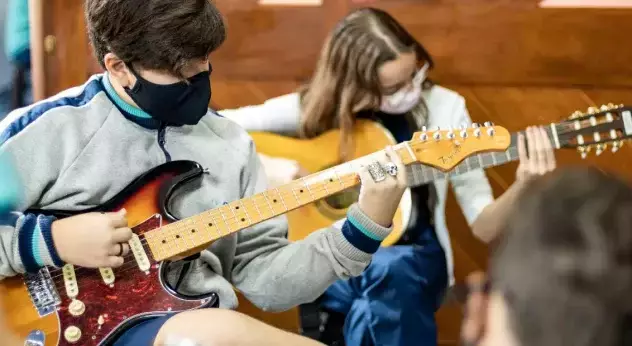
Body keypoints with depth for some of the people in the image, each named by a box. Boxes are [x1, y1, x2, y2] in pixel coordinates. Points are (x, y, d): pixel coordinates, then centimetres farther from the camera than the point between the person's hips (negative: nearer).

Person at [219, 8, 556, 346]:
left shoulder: (444, 108, -6)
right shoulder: (312, 108, -7)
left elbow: (484, 226, -5)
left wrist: (523, 187, -24)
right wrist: (263, 166, -21)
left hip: (412, 258, 1)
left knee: (391, 268, -35)